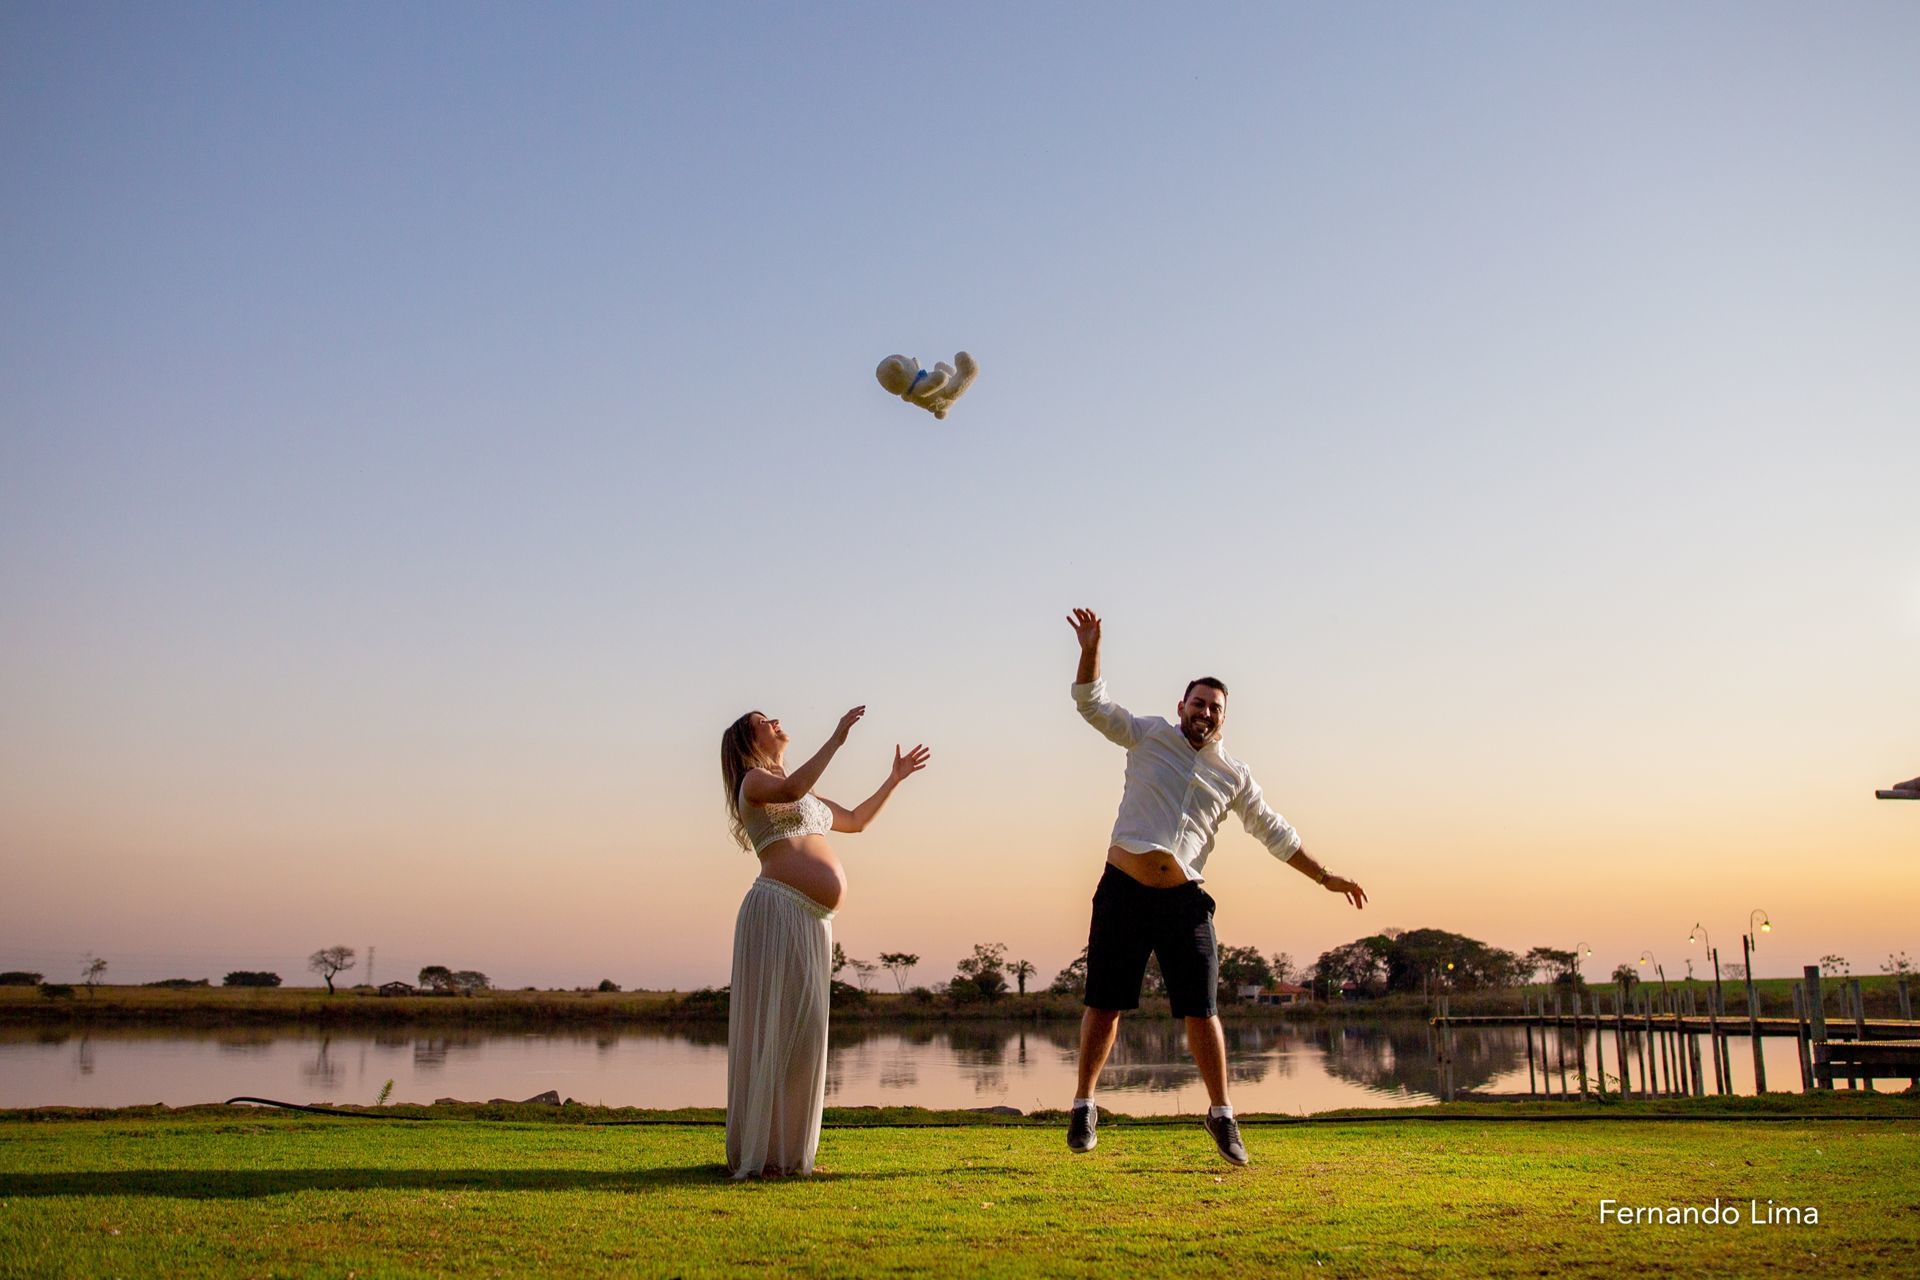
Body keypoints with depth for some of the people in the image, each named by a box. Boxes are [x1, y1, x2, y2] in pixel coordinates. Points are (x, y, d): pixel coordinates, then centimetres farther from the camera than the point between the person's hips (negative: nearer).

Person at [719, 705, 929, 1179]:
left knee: (801, 1032, 9)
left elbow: (855, 820, 37)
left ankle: (786, 1148, 16)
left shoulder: (804, 798, 27)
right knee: (777, 1028, -9)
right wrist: (836, 740, -23)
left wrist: (894, 779, 35)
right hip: (777, 909, -8)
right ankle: (758, 1152, -4)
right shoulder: (754, 781, 1)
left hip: (812, 923, 8)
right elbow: (792, 790, -22)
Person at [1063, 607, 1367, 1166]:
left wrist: (1324, 876, 16)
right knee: (1105, 1005, 2)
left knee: (1201, 1012, -1)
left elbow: (1274, 831, 18)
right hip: (1123, 891, -1)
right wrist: (1091, 650, -10)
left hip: (1184, 900, 1)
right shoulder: (1148, 736, 8)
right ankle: (1084, 1106, 17)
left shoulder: (1234, 776, 12)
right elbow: (1092, 703, 5)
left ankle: (1221, 1114, 15)